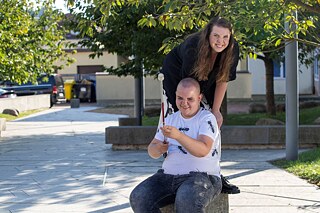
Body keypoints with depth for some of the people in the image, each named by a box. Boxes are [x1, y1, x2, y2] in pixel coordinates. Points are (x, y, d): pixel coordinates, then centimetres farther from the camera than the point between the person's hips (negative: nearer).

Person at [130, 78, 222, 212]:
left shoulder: (207, 118, -3)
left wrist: (178, 136, -35)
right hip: (169, 175, 6)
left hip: (202, 175, -6)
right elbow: (152, 151, 17)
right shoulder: (170, 119, 17)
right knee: (138, 198, -19)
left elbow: (203, 150, -21)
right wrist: (158, 149, -8)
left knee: (186, 201, -39)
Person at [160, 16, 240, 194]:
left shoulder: (233, 49, -24)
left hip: (205, 82, 5)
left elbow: (223, 80, -12)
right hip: (177, 75, -5)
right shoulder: (193, 47, -37)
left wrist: (215, 110, -10)